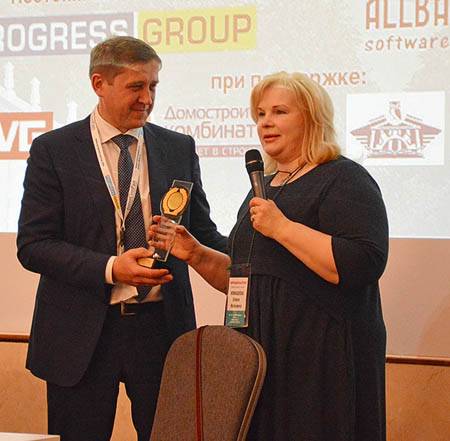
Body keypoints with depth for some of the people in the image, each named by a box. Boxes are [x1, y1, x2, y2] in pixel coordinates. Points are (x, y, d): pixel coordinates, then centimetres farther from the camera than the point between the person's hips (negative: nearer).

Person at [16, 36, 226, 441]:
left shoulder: (179, 148, 8)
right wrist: (109, 269, -21)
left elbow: (202, 233, 11)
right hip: (82, 333, -2)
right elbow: (33, 245, -7)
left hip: (162, 326, 3)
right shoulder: (52, 150, -2)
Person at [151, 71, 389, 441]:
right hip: (260, 354, 8)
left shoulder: (344, 180, -8)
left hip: (321, 357, -8)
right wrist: (196, 255, 5)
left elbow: (363, 265, -22)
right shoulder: (266, 186, 17)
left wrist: (282, 227, -22)